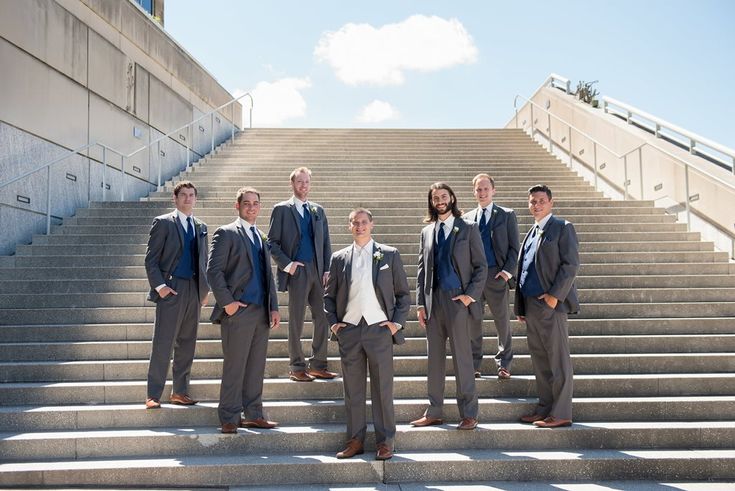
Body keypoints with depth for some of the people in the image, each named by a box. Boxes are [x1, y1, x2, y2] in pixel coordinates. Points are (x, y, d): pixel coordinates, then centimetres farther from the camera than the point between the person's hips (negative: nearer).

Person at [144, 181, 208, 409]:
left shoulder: (201, 227, 16)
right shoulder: (163, 223, 0)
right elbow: (151, 259, -4)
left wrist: (205, 289, 12)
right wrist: (159, 285, -13)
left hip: (194, 291, 5)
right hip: (171, 290, -5)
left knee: (187, 344, 9)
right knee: (163, 345, -5)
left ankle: (180, 392, 19)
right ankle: (153, 395, 3)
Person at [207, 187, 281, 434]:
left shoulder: (261, 237, 19)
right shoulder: (226, 233, -2)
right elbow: (213, 270, -9)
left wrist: (274, 307, 14)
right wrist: (227, 302, -13)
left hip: (261, 311, 7)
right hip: (238, 311, -7)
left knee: (256, 367, 11)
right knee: (234, 367, 0)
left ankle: (253, 414, 21)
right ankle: (230, 418, 11)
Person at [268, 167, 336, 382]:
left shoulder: (318, 210, 15)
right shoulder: (281, 210, 1)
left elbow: (326, 243, 14)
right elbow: (272, 242, -2)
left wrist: (327, 270, 4)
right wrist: (287, 264, -11)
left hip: (318, 271, 5)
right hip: (296, 272, -4)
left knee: (323, 319, 5)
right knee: (296, 321, 3)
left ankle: (318, 365, 16)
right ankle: (297, 368, 13)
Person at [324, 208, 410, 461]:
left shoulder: (389, 255, 4)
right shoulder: (339, 258, 9)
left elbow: (403, 293, 7)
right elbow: (329, 295, 15)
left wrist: (397, 322, -2)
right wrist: (333, 322, 3)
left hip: (379, 329, -2)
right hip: (349, 330, 2)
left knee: (382, 388, 3)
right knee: (352, 389, 8)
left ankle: (385, 442, 15)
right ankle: (355, 440, 19)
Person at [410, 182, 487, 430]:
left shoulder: (468, 229, 2)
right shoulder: (427, 232, 13)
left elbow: (481, 266, 1)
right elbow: (422, 269, 12)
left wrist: (470, 295, -10)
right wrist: (421, 303, 6)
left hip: (458, 299, -4)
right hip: (433, 300, 4)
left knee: (462, 357, -1)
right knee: (434, 357, 10)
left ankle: (469, 414, 9)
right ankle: (433, 412, 19)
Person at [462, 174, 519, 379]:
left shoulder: (507, 215, 5)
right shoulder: (466, 218, 12)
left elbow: (514, 247, 2)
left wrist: (508, 270, -11)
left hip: (496, 275, -2)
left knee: (502, 320, 5)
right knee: (472, 321, 7)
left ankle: (503, 364, 19)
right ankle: (474, 364, 19)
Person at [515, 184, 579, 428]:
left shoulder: (563, 228, -2)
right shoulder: (531, 234, 19)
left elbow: (571, 264, -10)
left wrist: (554, 295, -17)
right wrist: (521, 307, 14)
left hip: (551, 304, -7)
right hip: (531, 305, 8)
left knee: (558, 360, -2)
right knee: (539, 360, 11)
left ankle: (560, 413, 3)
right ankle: (545, 408, 20)